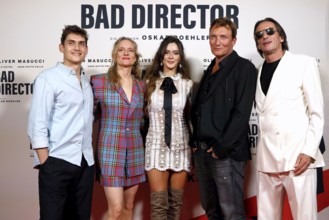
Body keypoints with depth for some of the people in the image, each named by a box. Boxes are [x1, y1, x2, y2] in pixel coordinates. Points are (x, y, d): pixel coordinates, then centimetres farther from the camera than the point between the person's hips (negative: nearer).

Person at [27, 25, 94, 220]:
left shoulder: (87, 80, 13)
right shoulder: (48, 78, -6)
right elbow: (37, 125, -10)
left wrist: (89, 156, 8)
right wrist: (46, 163, -13)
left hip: (85, 162, 6)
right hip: (57, 162, -6)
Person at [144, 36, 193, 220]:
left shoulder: (187, 84, 4)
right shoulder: (150, 82, 2)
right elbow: (143, 113, 8)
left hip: (181, 147, 1)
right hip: (156, 146, -1)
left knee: (176, 202, 9)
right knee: (159, 203, -3)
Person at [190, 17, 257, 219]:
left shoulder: (244, 67, -5)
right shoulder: (210, 71, 18)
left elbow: (242, 112, -14)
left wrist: (222, 147, -16)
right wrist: (195, 141, 7)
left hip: (227, 153, -7)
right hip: (202, 151, 7)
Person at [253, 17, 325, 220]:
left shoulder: (304, 63, 3)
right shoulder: (258, 72, 15)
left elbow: (317, 112, -2)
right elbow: (262, 113, 14)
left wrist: (309, 150, -12)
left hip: (298, 156, -4)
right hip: (267, 158, 4)